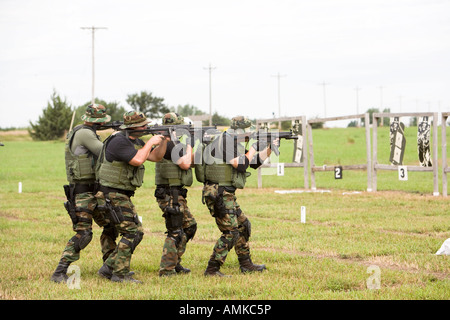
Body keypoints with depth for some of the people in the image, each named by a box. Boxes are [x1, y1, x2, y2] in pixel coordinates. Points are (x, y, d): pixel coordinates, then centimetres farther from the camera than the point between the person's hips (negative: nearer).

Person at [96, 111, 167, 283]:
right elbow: (137, 160, -26)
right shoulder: (119, 141, -18)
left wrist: (164, 140, 1)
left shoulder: (136, 142, 13)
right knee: (131, 233, -12)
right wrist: (150, 142, -15)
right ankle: (120, 274, -7)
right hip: (112, 196, -10)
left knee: (137, 232, 10)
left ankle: (108, 268, 14)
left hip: (123, 196, 10)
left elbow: (155, 157, 16)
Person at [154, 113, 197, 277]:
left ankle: (174, 263, 23)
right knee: (175, 233, -10)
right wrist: (188, 144, -8)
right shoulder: (171, 144, -16)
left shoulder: (174, 143, 16)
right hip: (170, 195, -11)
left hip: (176, 195, 11)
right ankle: (166, 269, -8)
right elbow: (185, 164, -21)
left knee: (189, 226, 18)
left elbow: (192, 160, 21)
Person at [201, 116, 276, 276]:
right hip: (218, 193, -10)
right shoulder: (225, 140, -14)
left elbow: (256, 162, 22)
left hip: (227, 194, 10)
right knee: (230, 232, -10)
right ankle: (212, 269, -8)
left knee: (243, 226, 18)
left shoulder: (235, 143, 15)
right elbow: (240, 165, -22)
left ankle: (246, 264, 28)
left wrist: (270, 148, 10)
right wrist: (254, 148, -11)